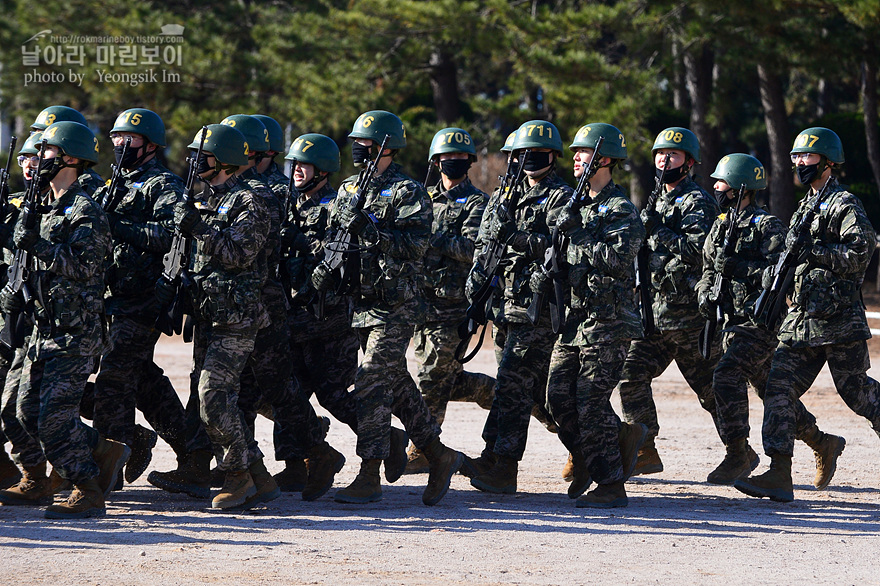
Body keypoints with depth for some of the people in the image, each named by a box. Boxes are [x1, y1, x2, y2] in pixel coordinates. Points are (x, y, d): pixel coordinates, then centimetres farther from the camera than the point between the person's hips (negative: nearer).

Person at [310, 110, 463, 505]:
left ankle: (370, 476, -9)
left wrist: (370, 229, -26)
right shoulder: (348, 191, 15)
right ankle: (440, 457, 22)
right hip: (362, 305, 8)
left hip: (395, 307, -8)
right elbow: (336, 238, 20)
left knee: (371, 386, -12)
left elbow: (416, 244, -18)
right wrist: (326, 267, 1)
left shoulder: (407, 192, -8)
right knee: (397, 386, 11)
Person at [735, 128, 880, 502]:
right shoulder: (805, 209, 21)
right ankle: (779, 476, -9)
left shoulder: (845, 205, -6)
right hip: (801, 318, 8)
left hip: (839, 320, -8)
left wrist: (809, 250, -19)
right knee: (779, 388, -5)